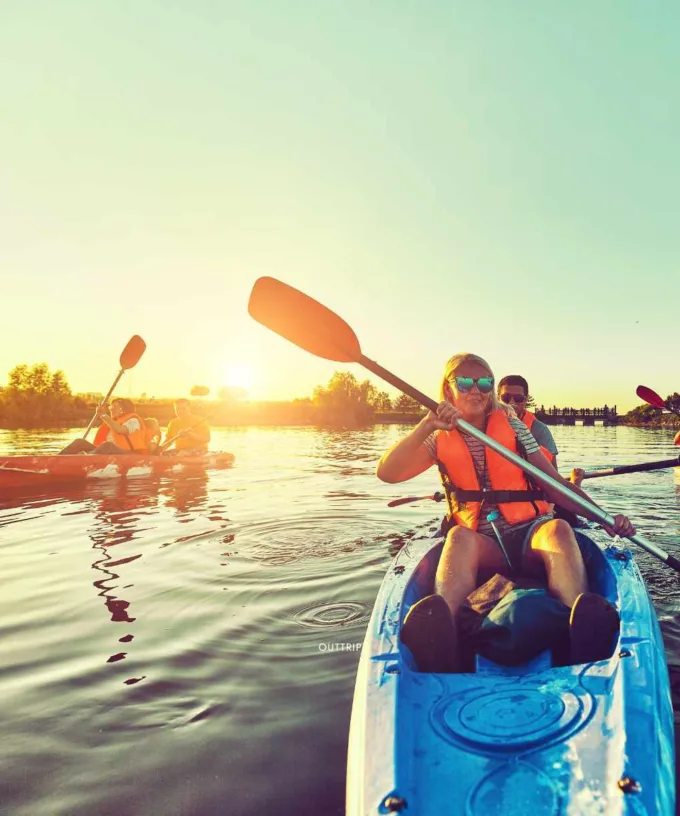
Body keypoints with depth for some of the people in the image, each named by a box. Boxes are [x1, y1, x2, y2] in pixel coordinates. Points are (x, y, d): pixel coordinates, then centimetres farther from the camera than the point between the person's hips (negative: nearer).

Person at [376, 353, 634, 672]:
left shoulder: (513, 427, 11)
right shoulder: (440, 440, 6)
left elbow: (556, 484, 6)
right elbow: (386, 472, -10)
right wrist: (427, 425, -21)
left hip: (530, 535, 2)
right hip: (482, 544, -1)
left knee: (558, 528, -32)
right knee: (460, 537, -35)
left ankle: (584, 628, -58)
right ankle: (440, 634, -62)